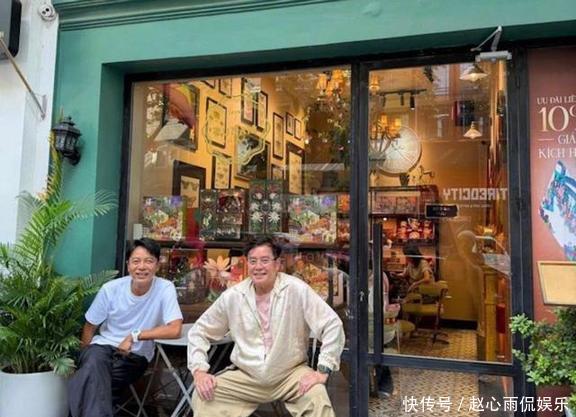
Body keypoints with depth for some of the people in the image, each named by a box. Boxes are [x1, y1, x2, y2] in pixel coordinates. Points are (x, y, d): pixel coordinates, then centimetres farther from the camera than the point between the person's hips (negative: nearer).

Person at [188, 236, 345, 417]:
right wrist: (199, 371, -8)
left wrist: (322, 371, -20)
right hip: (245, 377, 3)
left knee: (317, 398, -30)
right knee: (202, 397, -14)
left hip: (290, 374, -3)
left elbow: (333, 325, -14)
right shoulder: (232, 296, -5)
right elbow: (199, 331, 5)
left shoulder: (297, 290, -14)